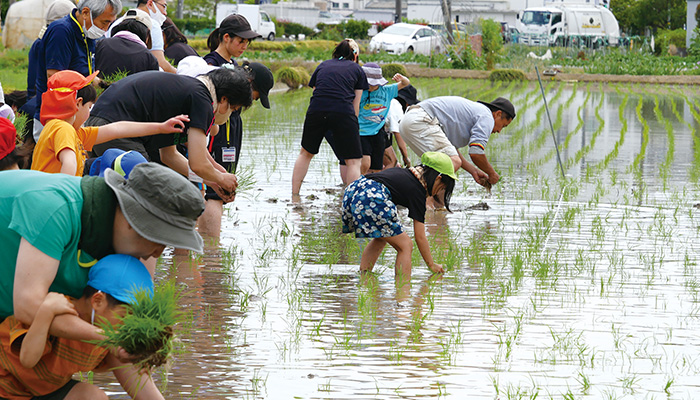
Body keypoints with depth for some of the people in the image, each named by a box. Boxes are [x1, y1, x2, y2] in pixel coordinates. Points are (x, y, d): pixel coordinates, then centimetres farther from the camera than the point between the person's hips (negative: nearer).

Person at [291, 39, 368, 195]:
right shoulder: (357, 69, 19)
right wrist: (353, 123, 23)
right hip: (343, 112, -3)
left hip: (316, 110, 3)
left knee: (306, 153, 23)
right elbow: (355, 105, 15)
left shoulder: (323, 65, 26)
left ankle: (294, 196, 26)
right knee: (353, 161, 4)